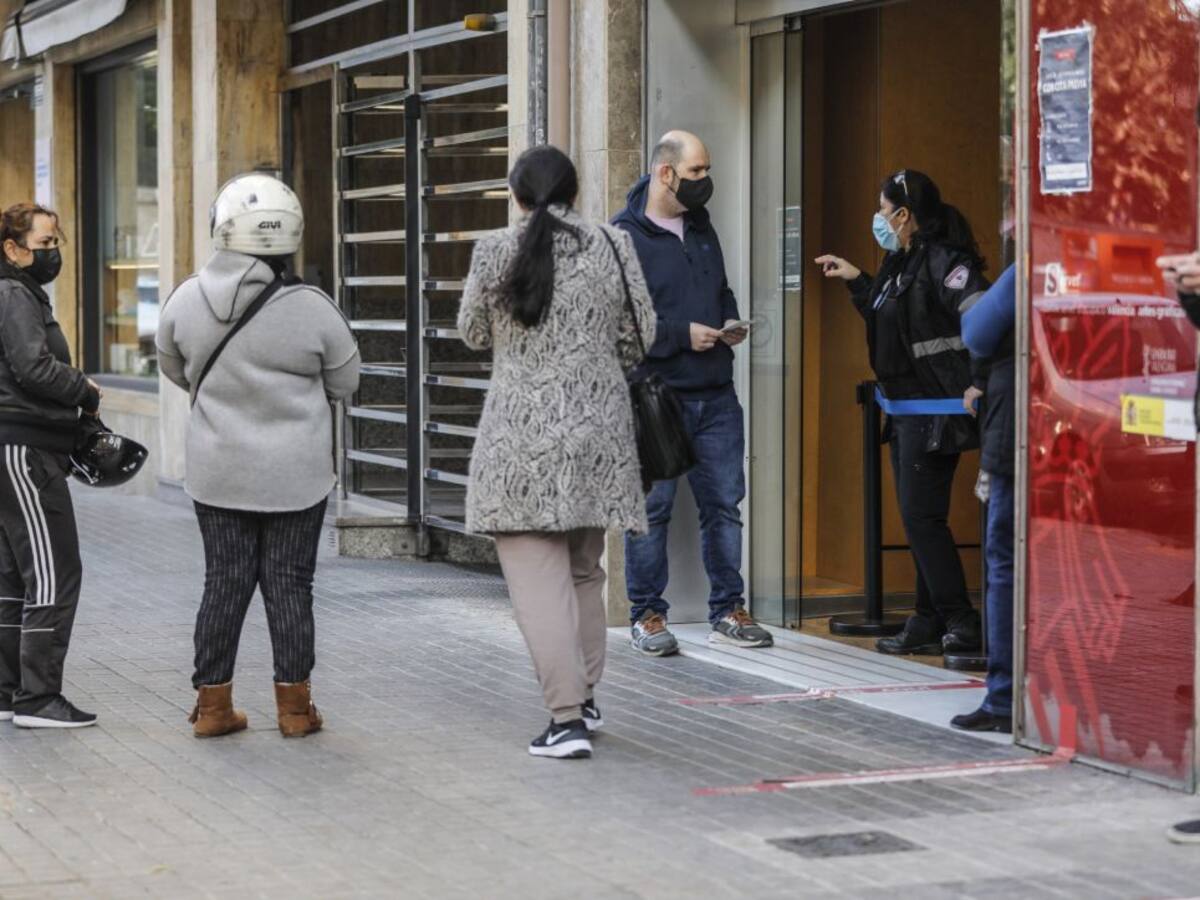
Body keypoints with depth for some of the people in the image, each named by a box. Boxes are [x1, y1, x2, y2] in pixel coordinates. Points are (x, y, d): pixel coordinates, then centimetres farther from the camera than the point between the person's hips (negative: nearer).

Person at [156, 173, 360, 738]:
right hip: (296, 477, -2)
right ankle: (294, 707, 12)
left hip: (217, 474, 2)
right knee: (289, 585, 7)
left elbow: (174, 370, 10)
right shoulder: (311, 309, -15)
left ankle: (212, 704, 14)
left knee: (224, 583, 11)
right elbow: (345, 382, -2)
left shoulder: (187, 300, -8)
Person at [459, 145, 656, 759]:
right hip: (599, 431, 4)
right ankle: (584, 698, 28)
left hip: (522, 435, -3)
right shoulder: (612, 248, 0)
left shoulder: (495, 253, -6)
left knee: (538, 578, -4)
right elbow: (638, 338, 6)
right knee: (584, 571, 19)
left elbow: (473, 335, 7)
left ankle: (567, 720, -12)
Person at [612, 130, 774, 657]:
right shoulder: (625, 236, -9)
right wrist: (682, 335, -16)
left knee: (724, 503, 8)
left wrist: (729, 323, 6)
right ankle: (647, 615, 10)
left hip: (715, 395, 7)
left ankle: (728, 611, 16)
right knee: (651, 508, 0)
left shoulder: (701, 228, 15)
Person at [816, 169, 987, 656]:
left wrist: (979, 383, -30)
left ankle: (961, 624, -5)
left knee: (921, 516, -10)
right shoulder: (902, 264, 15)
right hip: (907, 411, 10)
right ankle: (929, 624, 16)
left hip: (935, 410, -10)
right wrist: (856, 280, 27)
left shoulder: (942, 261, -17)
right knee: (917, 518, 11)